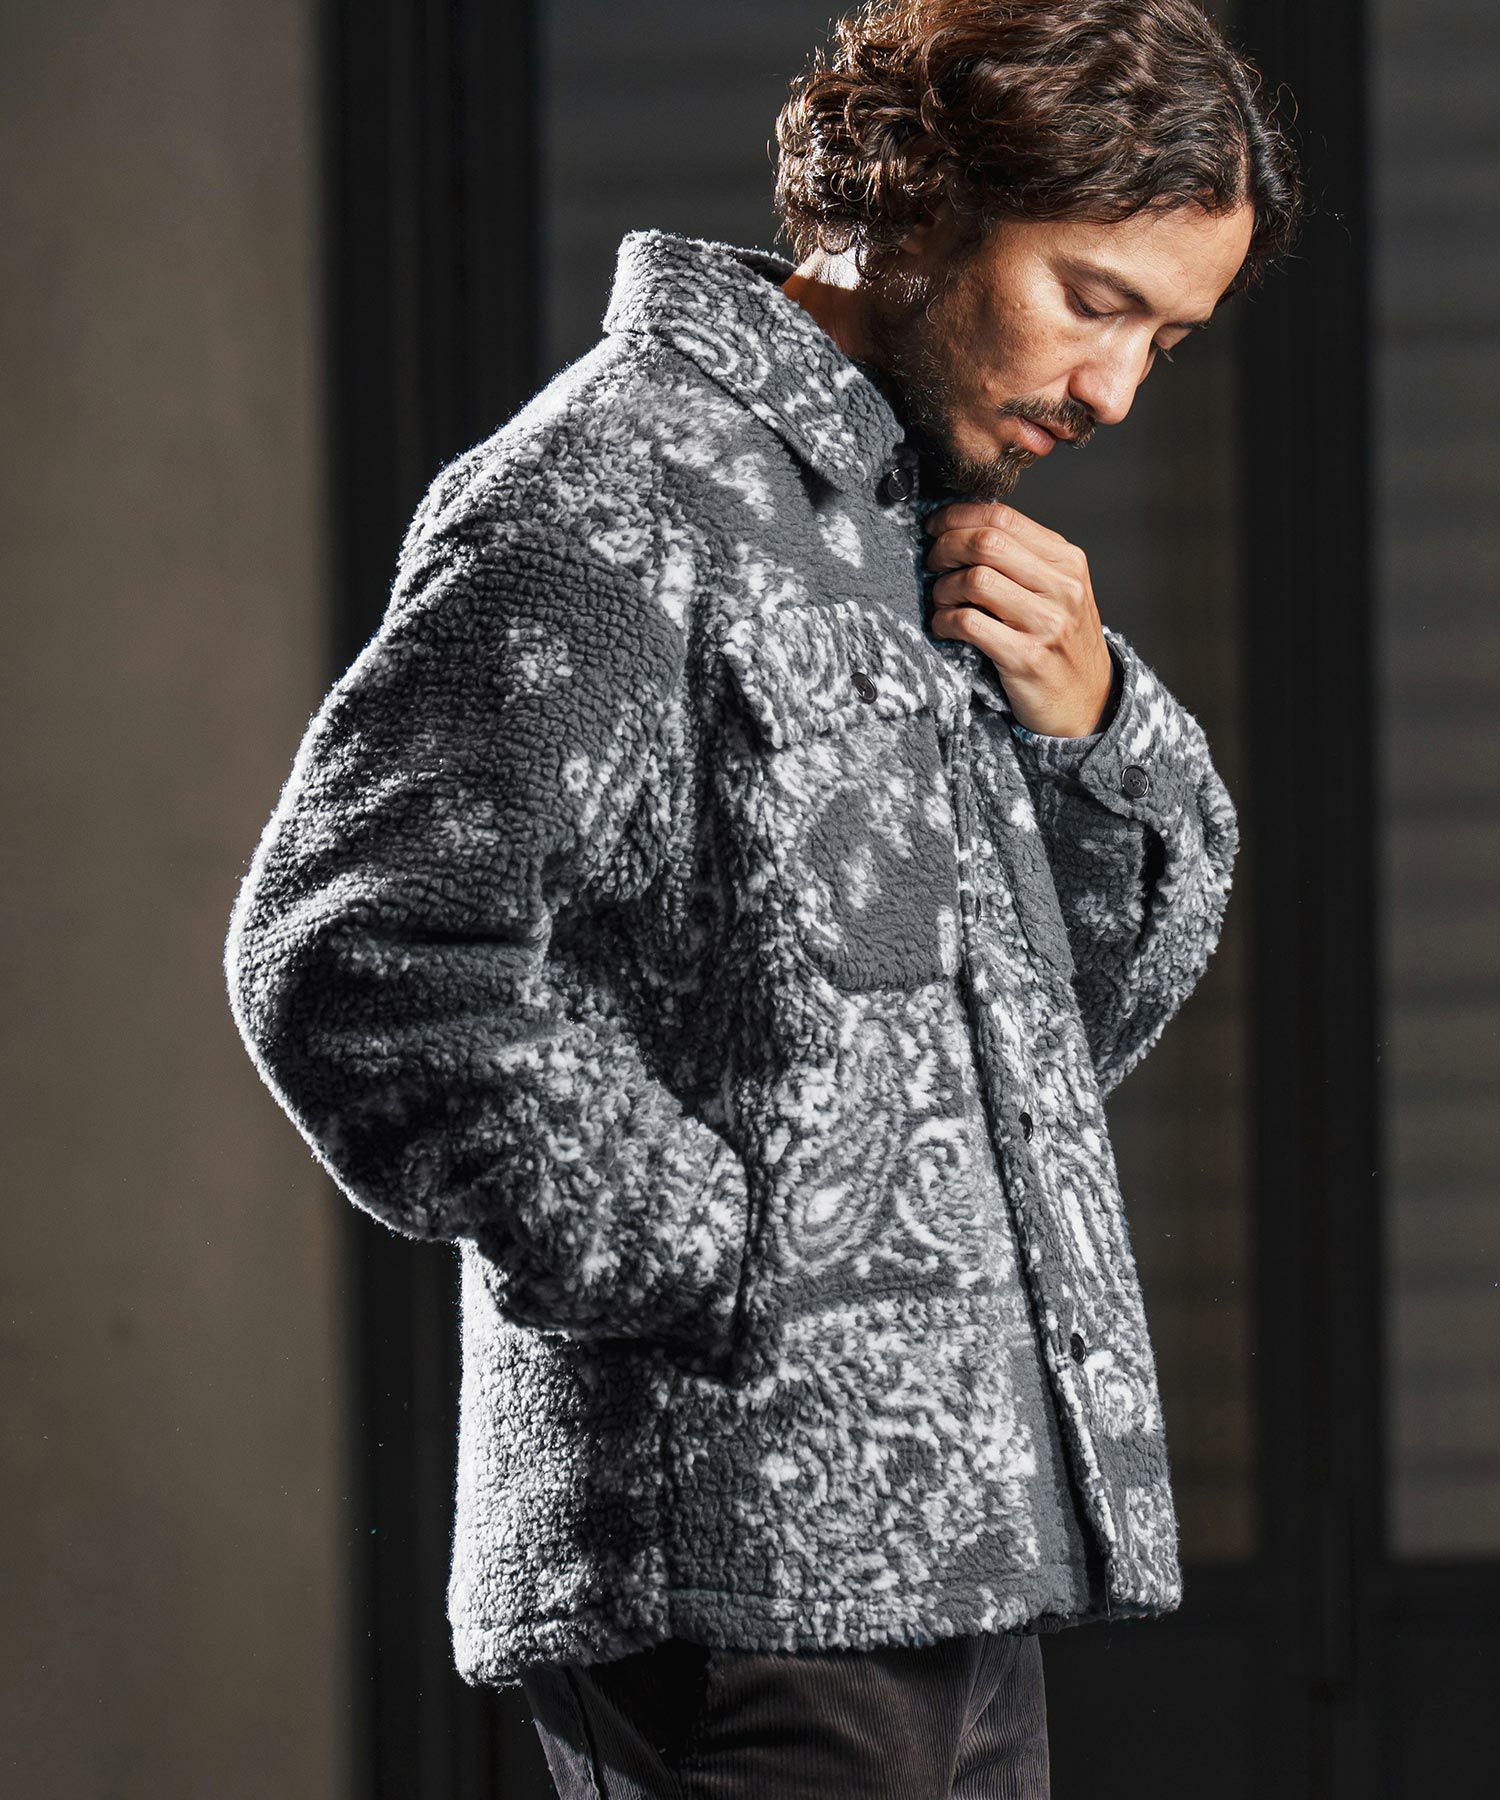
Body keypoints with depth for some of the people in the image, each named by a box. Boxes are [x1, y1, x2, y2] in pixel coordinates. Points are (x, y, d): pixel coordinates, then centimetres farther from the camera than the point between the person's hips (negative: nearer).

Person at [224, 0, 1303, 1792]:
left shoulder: (922, 522, 18)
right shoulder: (612, 492, -10)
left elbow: (1090, 1015, 23)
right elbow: (354, 961, -20)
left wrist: (1088, 721, 4)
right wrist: (722, 1275, -16)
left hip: (959, 1553, 9)